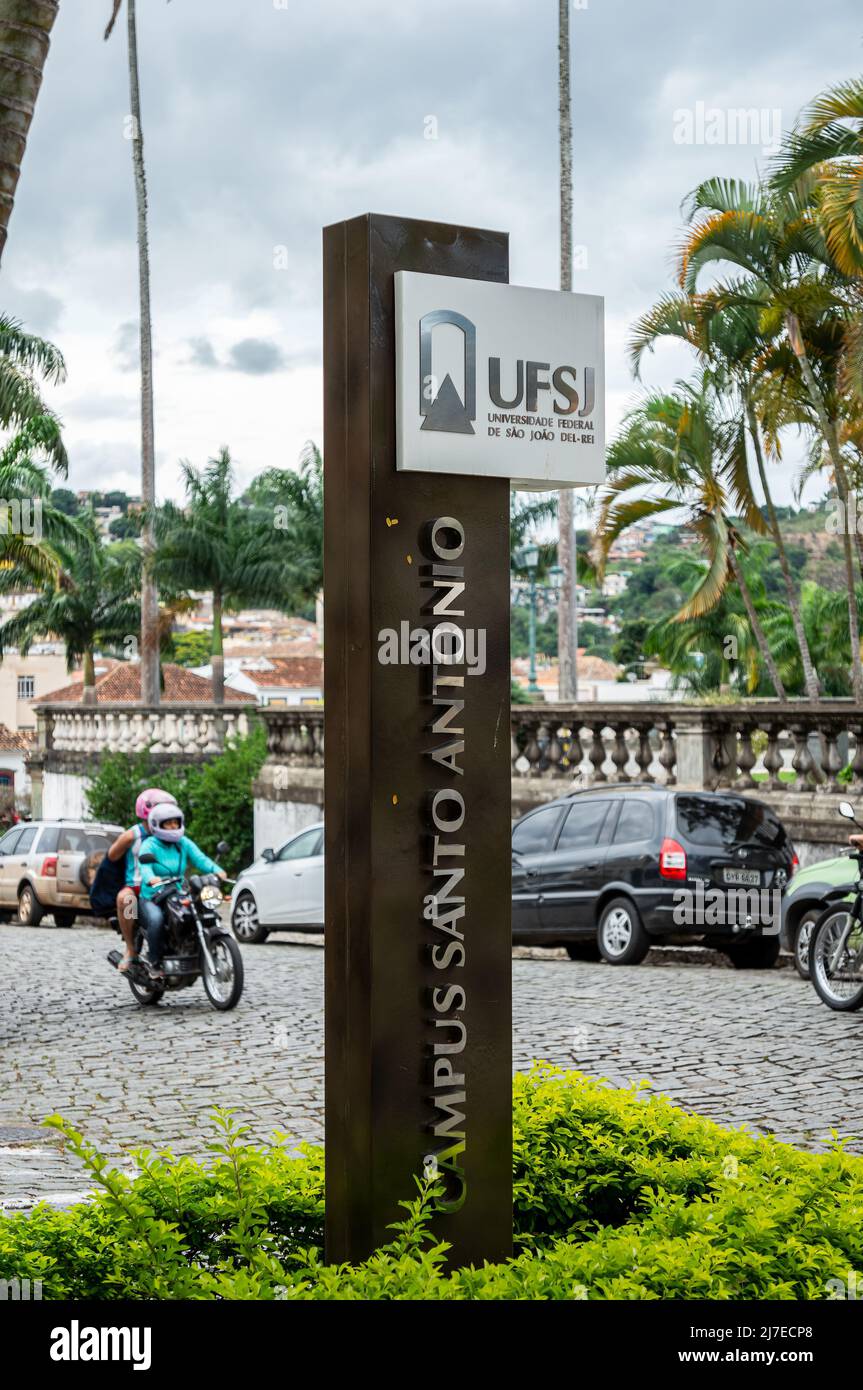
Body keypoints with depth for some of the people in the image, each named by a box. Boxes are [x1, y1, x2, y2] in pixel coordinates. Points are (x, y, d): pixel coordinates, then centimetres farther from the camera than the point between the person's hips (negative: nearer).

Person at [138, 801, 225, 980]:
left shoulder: (184, 843, 11)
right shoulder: (150, 845, -4)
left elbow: (200, 858, -5)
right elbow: (144, 866, -23)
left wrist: (216, 870, -26)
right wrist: (151, 878, -47)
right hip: (152, 898, -4)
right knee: (156, 919, -35)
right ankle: (155, 964, -20)